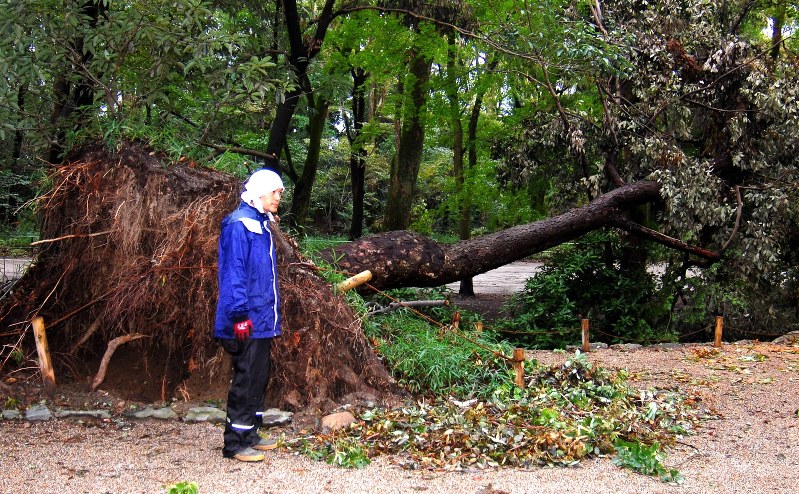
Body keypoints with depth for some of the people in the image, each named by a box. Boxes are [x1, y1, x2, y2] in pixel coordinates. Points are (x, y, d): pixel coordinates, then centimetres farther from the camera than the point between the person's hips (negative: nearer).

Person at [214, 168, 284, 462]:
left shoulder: (262, 225, 17)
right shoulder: (239, 224, -13)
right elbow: (232, 272, -19)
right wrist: (240, 314, -23)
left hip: (262, 320, 10)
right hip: (248, 322, -10)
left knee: (259, 378, 15)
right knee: (247, 380, -6)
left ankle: (249, 434, 25)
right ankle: (235, 443, 1)